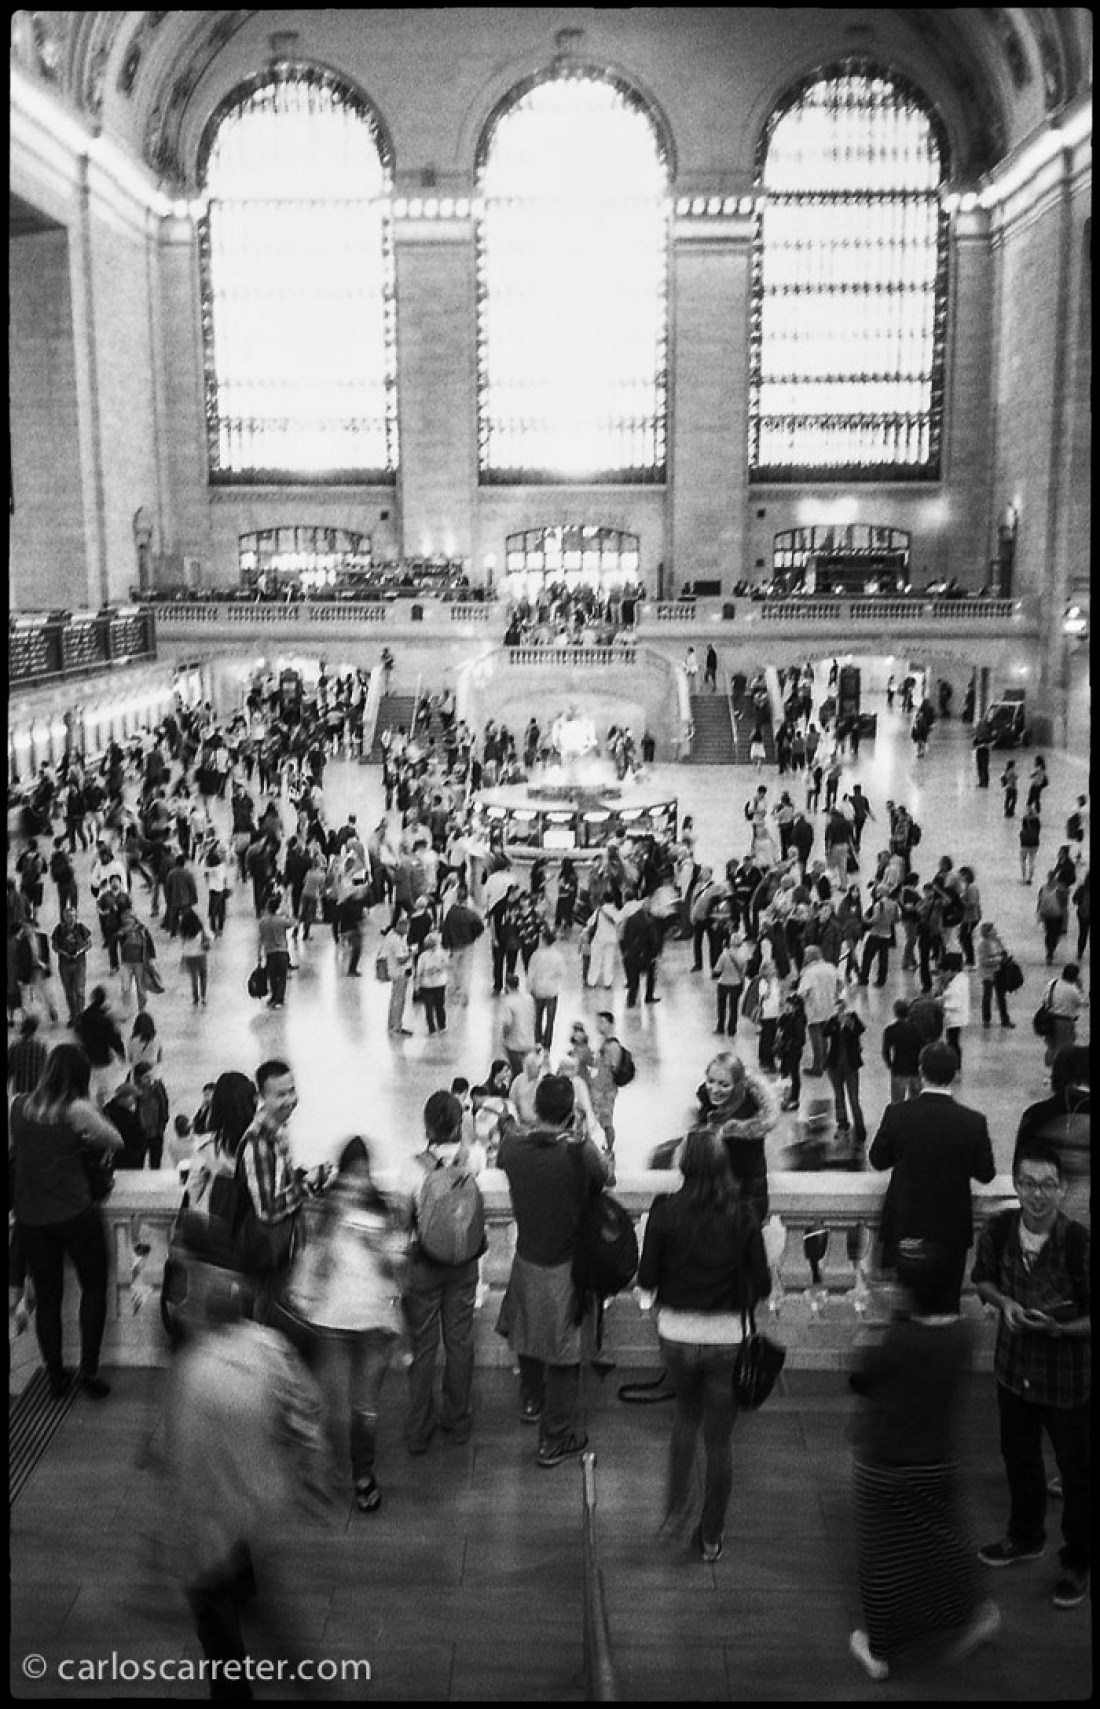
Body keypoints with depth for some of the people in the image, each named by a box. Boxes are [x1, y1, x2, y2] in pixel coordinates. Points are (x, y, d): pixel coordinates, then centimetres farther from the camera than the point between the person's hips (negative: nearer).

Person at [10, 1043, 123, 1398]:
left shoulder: (18, 1106, -4)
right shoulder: (77, 1109, -16)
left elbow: (17, 1146, 10)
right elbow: (115, 1142, -8)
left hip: (29, 1218, 4)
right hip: (75, 1215, -4)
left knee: (47, 1297, 15)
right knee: (94, 1288, 14)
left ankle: (55, 1376, 23)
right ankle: (88, 1370, 10)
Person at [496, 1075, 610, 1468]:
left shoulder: (513, 1145, -16)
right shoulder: (579, 1151, -27)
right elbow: (604, 1177, -7)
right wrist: (579, 1136, -2)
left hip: (526, 1259, 4)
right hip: (566, 1267, -4)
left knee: (528, 1330, 28)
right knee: (563, 1351, 10)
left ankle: (531, 1401, 51)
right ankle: (555, 1440, 21)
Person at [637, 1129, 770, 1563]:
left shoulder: (666, 1211, -12)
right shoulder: (741, 1215, -11)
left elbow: (647, 1279, -8)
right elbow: (760, 1284, -5)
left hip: (676, 1333, 1)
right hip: (725, 1336, -1)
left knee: (686, 1414, 29)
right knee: (718, 1439, 14)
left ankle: (677, 1508, 29)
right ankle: (711, 1537, 26)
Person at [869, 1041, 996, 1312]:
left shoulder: (896, 1114, -16)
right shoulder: (973, 1122, -17)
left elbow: (877, 1160, -4)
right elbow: (986, 1173, -6)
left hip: (904, 1227, 0)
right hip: (952, 1229, 0)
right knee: (947, 1303, 16)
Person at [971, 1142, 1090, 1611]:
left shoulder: (1079, 1244, -26)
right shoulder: (998, 1230, -13)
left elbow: (1089, 1320, -17)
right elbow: (983, 1279, 6)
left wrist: (1059, 1328, -32)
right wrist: (1003, 1303, -13)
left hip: (1068, 1379, -4)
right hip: (1013, 1369, 4)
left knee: (1076, 1472, 12)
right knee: (1018, 1457, 24)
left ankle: (1077, 1563, 35)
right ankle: (1025, 1537, 49)